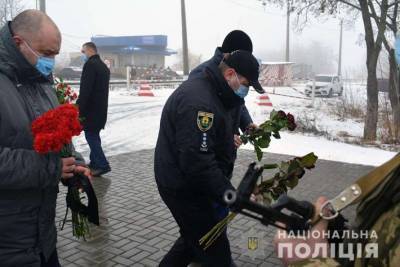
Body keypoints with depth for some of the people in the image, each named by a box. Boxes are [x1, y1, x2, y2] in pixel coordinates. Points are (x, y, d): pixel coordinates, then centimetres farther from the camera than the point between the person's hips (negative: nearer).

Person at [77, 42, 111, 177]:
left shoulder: (90, 64, -14)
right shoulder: (103, 66, 16)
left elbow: (85, 89, -21)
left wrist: (79, 108, -18)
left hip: (91, 109, -9)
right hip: (100, 108, 9)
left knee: (91, 136, -5)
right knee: (94, 135, 16)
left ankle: (103, 165, -6)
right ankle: (95, 163, 22)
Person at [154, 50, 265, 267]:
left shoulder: (206, 89, 9)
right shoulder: (199, 102, -26)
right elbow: (196, 161, -32)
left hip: (186, 183, 10)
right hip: (184, 188, -10)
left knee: (196, 238, 26)